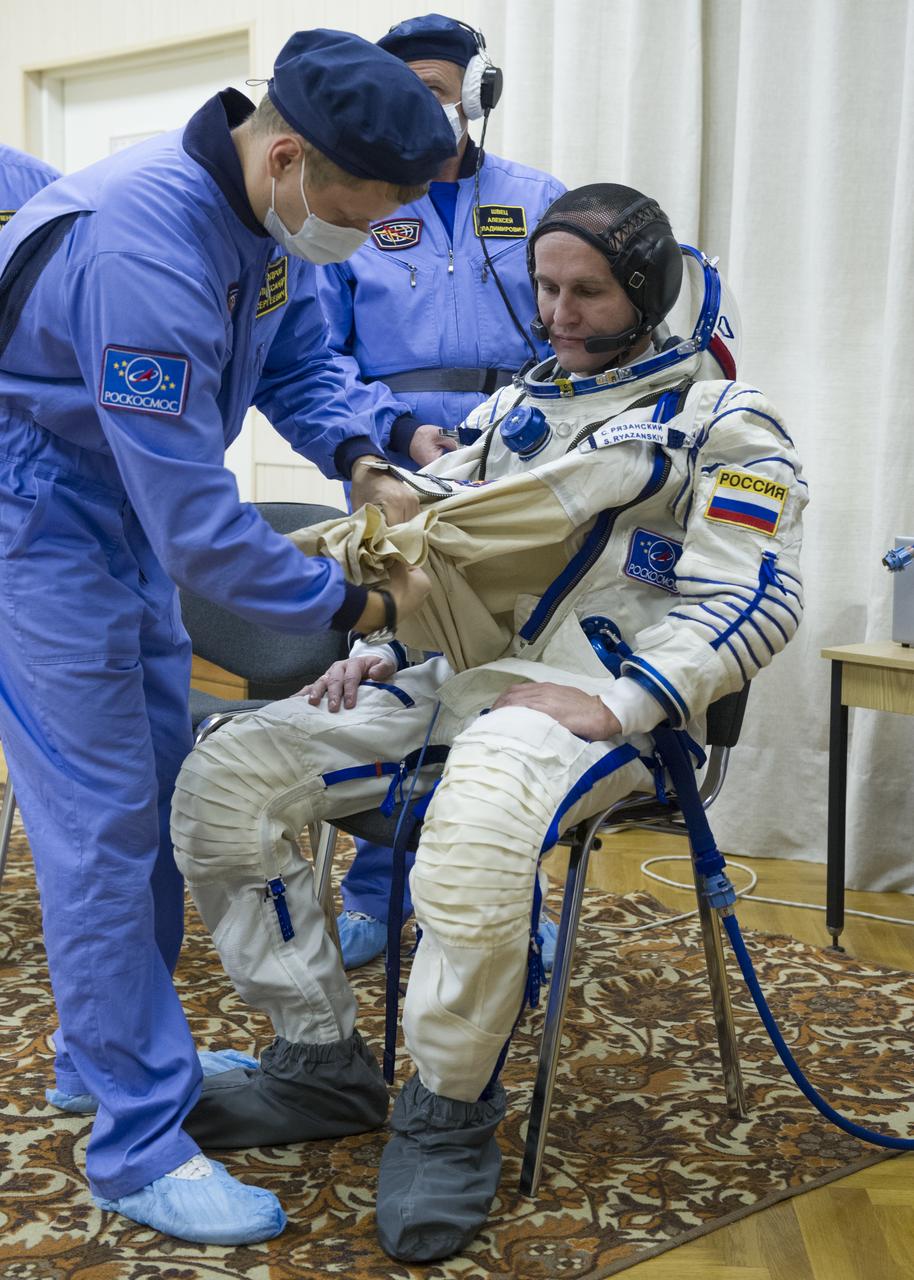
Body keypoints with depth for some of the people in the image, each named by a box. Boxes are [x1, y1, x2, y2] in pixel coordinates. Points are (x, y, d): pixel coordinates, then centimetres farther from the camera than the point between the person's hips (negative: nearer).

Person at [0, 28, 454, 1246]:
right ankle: (139, 1143, 2)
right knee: (102, 818, -8)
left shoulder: (272, 216, -6)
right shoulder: (146, 250, -34)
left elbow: (299, 361, 8)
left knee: (162, 790, 12)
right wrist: (359, 606, -21)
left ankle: (110, 1053, 28)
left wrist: (365, 466, -12)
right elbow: (197, 528, -31)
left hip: (127, 511, 9)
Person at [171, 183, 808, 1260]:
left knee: (474, 832, -41)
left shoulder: (725, 424, 1)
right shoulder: (520, 404, 22)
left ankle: (447, 1115, -17)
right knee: (223, 779, -7)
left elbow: (752, 604, -10)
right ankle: (317, 1060, 2)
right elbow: (436, 535, 27)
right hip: (454, 684, 7)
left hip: (600, 704, -7)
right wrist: (377, 645, 8)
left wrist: (608, 705, -21)